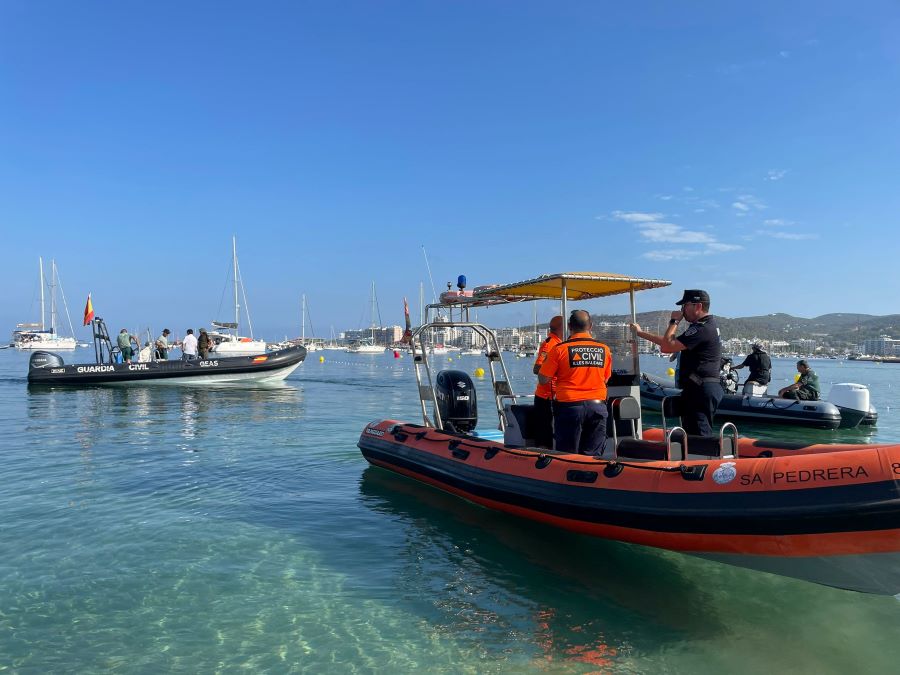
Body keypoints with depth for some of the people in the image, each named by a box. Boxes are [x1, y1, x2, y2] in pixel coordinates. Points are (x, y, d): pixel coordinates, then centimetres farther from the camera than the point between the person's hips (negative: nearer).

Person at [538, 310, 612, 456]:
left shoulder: (560, 349, -7)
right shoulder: (604, 350, 2)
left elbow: (543, 379, -5)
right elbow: (605, 379, 14)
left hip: (569, 407, -3)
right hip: (598, 406, 3)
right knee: (593, 456, 9)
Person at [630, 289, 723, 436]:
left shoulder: (702, 329, -16)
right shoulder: (708, 324, 18)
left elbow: (666, 346, -19)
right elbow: (670, 342, 21)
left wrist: (674, 321, -6)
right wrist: (640, 333, 20)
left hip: (700, 390, -11)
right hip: (708, 387, 11)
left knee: (697, 437, -10)